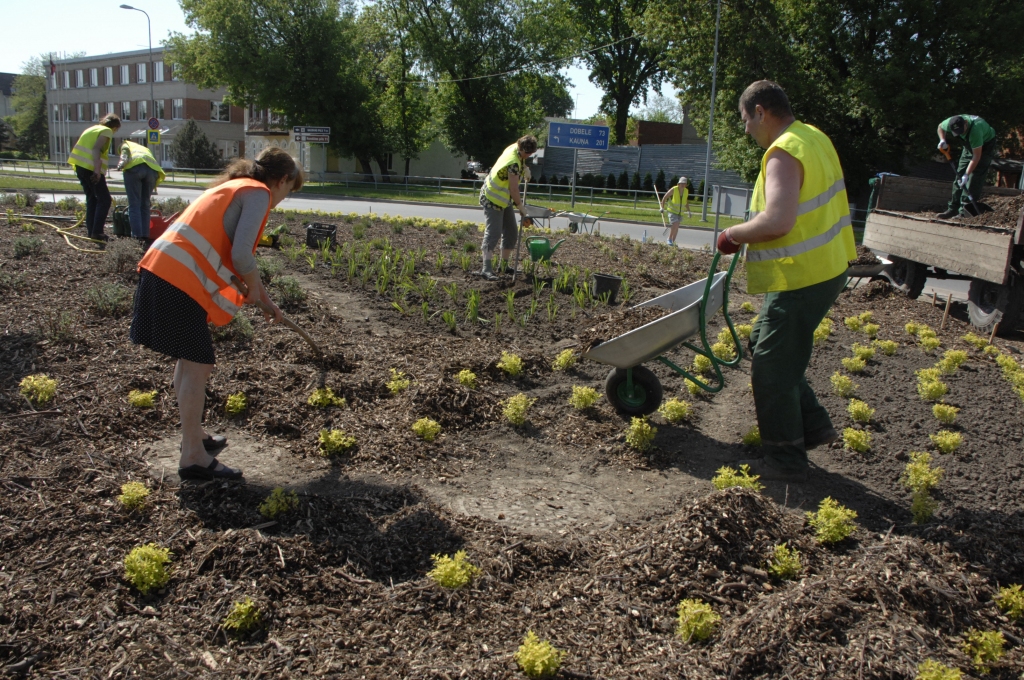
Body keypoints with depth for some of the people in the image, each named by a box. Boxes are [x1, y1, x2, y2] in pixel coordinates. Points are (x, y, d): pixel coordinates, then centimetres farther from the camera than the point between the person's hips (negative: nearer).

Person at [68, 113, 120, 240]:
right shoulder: (107, 131, -3)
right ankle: (97, 232, -9)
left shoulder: (93, 129, 23)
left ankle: (91, 231, 15)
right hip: (91, 168, -9)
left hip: (80, 165, 9)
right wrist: (97, 170, -26)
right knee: (104, 200, -3)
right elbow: (96, 149, -17)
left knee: (91, 198, 16)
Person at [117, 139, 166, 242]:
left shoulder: (127, 144, 32)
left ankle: (137, 234, -7)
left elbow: (125, 150, 6)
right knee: (145, 204, 14)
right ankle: (145, 234, 9)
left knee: (134, 204, 1)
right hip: (152, 169, 4)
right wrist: (152, 188, 40)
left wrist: (122, 161, -11)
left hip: (134, 167, -3)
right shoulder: (145, 149, 43)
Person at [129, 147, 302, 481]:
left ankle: (193, 435, 33)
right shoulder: (259, 193, -4)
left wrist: (265, 301, 32)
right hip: (180, 282, -10)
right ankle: (193, 457, 4)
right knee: (198, 364, -3)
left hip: (161, 270, 10)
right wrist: (255, 290, 2)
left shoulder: (237, 188, 25)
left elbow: (233, 254, 31)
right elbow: (241, 256, -17)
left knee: (189, 360, 20)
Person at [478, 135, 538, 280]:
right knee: (493, 233, -18)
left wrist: (524, 167, 6)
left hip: (504, 200, 10)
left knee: (511, 232, 11)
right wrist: (521, 207, -13)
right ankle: (486, 268, -23)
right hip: (492, 199, -10)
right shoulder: (514, 163, -29)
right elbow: (514, 189, -24)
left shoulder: (515, 148, -2)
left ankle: (504, 265, 20)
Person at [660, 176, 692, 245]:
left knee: (676, 228, 10)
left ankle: (673, 241, 24)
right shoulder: (673, 190, -13)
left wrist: (688, 211, 15)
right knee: (675, 225, -20)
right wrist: (662, 207, -14)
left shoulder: (686, 191, 3)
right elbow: (664, 197, -7)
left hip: (680, 213, 5)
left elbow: (686, 202, 17)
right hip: (672, 211, -5)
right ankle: (669, 239, -3)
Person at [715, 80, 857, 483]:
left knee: (772, 368, 0)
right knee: (764, 345, 21)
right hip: (825, 267, 10)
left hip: (800, 279, -10)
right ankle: (813, 426, 27)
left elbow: (777, 221, -33)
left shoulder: (784, 153, -20)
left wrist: (735, 234, -16)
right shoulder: (814, 138, 12)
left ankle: (785, 460, 11)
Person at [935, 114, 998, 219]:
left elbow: (977, 156, -36)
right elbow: (940, 127, 2)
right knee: (960, 174, 2)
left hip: (985, 146, -7)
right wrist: (942, 141, -17)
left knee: (974, 178, -17)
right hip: (969, 145, 7)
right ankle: (953, 208, 5)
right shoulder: (951, 123, -24)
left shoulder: (975, 129, -41)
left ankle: (966, 208, -18)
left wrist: (966, 175, -37)